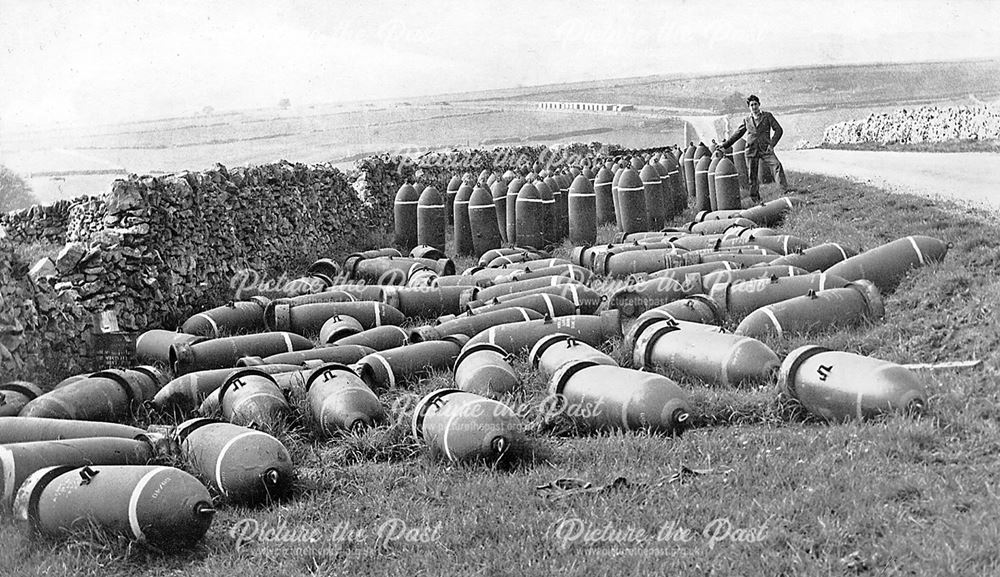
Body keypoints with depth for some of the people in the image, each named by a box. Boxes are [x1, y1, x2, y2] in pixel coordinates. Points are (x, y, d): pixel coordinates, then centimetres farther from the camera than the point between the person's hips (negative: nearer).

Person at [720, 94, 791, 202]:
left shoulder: (767, 115, 5)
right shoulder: (747, 119, 12)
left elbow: (778, 130, 1)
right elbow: (737, 134, 19)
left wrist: (772, 144, -11)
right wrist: (724, 145, 16)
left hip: (765, 149, -2)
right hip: (751, 150, 2)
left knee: (777, 165, -22)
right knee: (752, 175, 3)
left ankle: (785, 189, -23)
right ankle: (755, 198, 15)